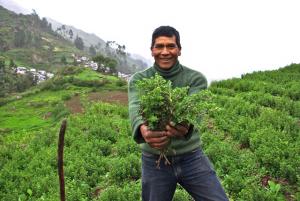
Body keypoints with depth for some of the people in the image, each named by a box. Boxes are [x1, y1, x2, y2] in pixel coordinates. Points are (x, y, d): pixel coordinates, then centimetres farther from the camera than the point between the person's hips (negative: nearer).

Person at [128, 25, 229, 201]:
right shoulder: (138, 80, -4)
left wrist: (186, 126, -47)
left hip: (191, 157, 0)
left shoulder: (196, 78, -4)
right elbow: (136, 108, -23)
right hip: (154, 161, 1)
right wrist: (143, 129, -47)